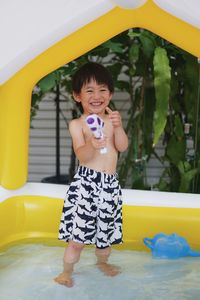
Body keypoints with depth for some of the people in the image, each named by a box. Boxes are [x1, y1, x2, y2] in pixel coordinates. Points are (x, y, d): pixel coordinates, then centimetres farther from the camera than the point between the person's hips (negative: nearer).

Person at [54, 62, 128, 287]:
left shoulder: (112, 119, 9)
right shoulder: (77, 124, -4)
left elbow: (122, 146, -2)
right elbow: (81, 156, -13)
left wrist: (118, 127, -18)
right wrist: (92, 145, -34)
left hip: (110, 184, 4)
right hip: (86, 182, -4)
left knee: (106, 230, 18)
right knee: (78, 236, -6)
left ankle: (102, 262, 45)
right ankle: (67, 272, 15)